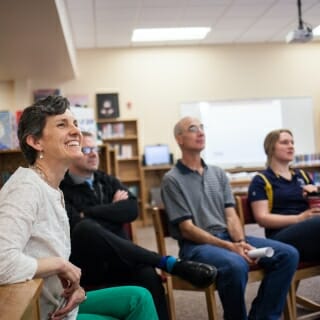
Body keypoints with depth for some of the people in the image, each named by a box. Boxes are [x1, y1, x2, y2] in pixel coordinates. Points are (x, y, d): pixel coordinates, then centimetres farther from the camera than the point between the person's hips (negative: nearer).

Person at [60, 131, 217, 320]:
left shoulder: (108, 181, 16)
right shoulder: (61, 189, 0)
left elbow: (132, 210, 1)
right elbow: (75, 223, -16)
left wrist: (90, 213, -4)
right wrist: (113, 209, -2)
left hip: (119, 259, 4)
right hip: (85, 265, -3)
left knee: (148, 275, -30)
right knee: (86, 228, -35)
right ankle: (169, 263, -30)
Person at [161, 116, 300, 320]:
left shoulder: (218, 173, 14)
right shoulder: (172, 180, -5)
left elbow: (231, 216, 8)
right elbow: (187, 229, -10)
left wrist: (241, 242, -13)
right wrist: (229, 247, -18)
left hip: (228, 237, 6)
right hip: (196, 245, -6)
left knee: (288, 254, -11)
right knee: (235, 265, -37)